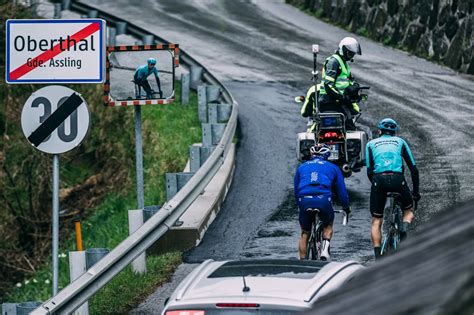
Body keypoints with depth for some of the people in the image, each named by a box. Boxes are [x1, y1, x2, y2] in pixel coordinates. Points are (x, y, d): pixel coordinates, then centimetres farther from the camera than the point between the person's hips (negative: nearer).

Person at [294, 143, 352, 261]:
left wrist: (300, 206, 43)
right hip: (323, 200, -1)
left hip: (305, 201, 1)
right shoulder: (332, 167, 23)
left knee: (304, 233, 17)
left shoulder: (302, 167, 27)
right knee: (328, 226, 24)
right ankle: (325, 248, 0)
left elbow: (296, 190, 30)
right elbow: (341, 190, 24)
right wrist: (346, 207, 37)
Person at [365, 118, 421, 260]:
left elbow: (369, 171, 13)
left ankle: (377, 257, 0)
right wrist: (416, 192, 27)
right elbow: (413, 168, 19)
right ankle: (404, 228, -10)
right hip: (397, 179, 0)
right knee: (409, 211, 23)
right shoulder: (400, 142, 24)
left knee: (376, 221, 11)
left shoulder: (371, 144, 23)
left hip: (378, 179, 0)